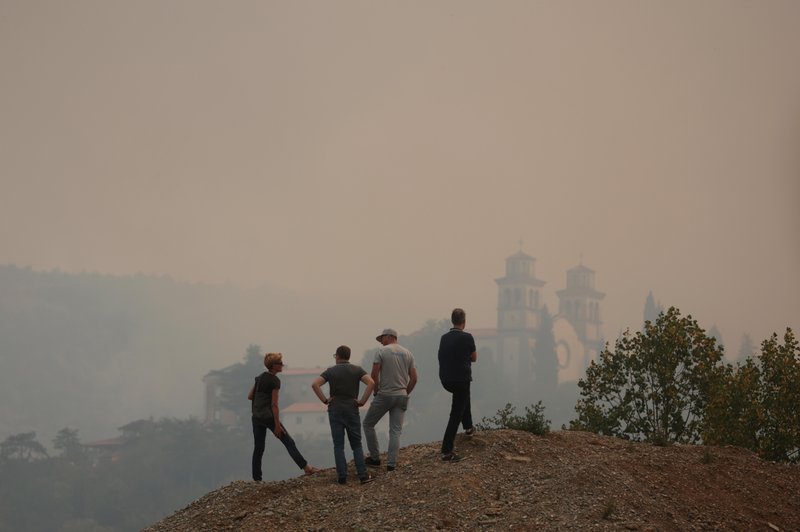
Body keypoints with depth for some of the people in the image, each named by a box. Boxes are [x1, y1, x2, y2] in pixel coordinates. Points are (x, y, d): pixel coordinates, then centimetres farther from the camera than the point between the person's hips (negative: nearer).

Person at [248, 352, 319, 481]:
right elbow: (274, 404, -15)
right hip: (269, 416, -7)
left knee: (258, 448, 8)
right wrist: (277, 425, -14)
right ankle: (306, 467, 0)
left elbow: (250, 396, 13)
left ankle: (256, 478, 6)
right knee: (289, 442, 0)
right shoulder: (275, 381, -12)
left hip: (256, 417, 7)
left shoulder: (259, 377, 10)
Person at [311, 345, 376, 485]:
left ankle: (342, 476, -1)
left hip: (335, 410, 0)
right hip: (352, 410, 0)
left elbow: (315, 384, -12)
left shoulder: (331, 371, 1)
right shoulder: (357, 370, 2)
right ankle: (363, 475, -3)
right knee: (356, 445, 7)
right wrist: (362, 401, -8)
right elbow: (371, 383, -15)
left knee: (338, 445, 4)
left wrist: (325, 400, -4)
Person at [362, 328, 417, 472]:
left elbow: (374, 375, -11)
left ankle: (375, 458, 14)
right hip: (401, 397, 4)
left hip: (384, 395, -4)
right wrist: (405, 393, 14)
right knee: (395, 431, 5)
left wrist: (376, 391, 3)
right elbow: (414, 379, 5)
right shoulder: (408, 353, 8)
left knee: (368, 424, 12)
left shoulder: (382, 351, -6)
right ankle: (391, 464, -3)